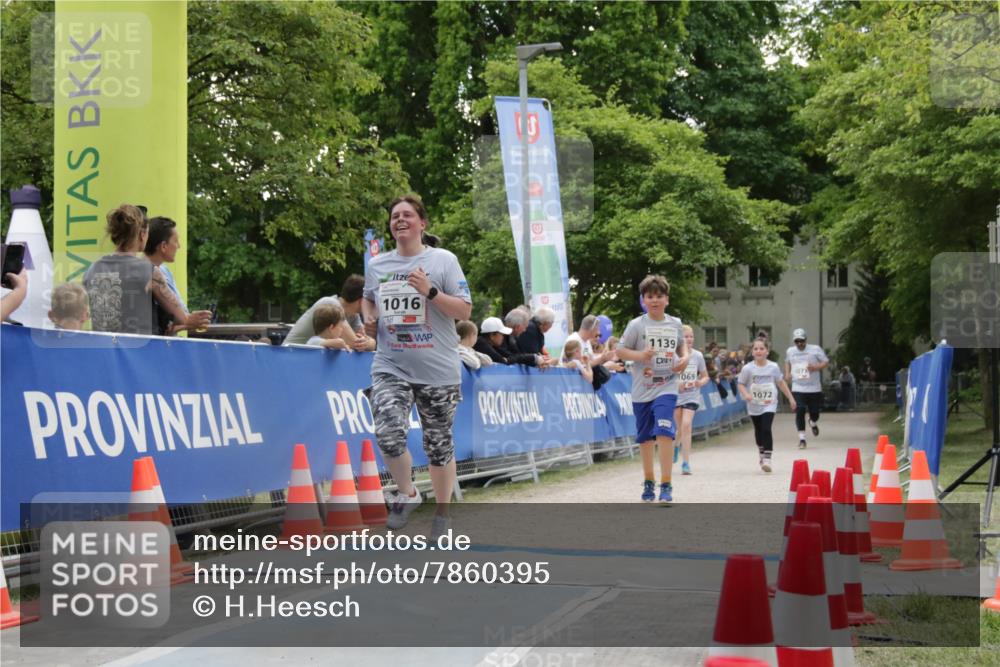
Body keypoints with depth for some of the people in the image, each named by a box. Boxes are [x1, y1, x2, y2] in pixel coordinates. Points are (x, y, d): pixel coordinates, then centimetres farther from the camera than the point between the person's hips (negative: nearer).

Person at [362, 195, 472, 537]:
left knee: (438, 444, 7)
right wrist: (369, 319, 7)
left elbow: (464, 310, -6)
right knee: (388, 433, -19)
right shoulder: (376, 265, 9)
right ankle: (407, 494, 7)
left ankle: (442, 512, 26)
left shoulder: (443, 260, -2)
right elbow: (367, 298, 29)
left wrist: (430, 291, -19)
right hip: (390, 367, 2)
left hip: (438, 371, -2)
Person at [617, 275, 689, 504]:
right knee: (645, 437, 11)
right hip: (642, 389, 0)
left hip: (666, 388, 0)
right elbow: (620, 350, -2)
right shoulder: (637, 325, -4)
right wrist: (639, 355, -19)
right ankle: (648, 481, 31)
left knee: (665, 432, -18)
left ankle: (666, 485, -15)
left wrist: (685, 357, 2)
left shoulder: (675, 324, 5)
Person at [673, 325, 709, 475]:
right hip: (675, 396, 0)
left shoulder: (698, 355, -1)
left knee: (686, 425, -17)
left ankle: (686, 463, -12)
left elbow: (705, 376, 9)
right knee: (682, 429, 9)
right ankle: (676, 445, 47)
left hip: (692, 396, 0)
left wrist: (700, 382, -13)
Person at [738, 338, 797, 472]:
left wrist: (790, 398, 11)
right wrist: (746, 394, -23)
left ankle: (767, 459, -14)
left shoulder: (773, 367, -6)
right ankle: (761, 454, 40)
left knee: (766, 429, -17)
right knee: (758, 430, 17)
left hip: (769, 404, -1)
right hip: (754, 406, 1)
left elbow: (781, 383, 7)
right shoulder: (748, 369, -10)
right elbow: (741, 384, -3)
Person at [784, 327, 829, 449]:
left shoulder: (815, 349, -3)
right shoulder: (790, 351, 8)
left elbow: (826, 361, -2)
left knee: (814, 412, 6)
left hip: (814, 388, -1)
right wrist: (787, 373, 11)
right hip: (798, 388, 1)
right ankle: (802, 438, -4)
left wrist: (817, 367, -21)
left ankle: (813, 423, 44)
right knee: (799, 412, -11)